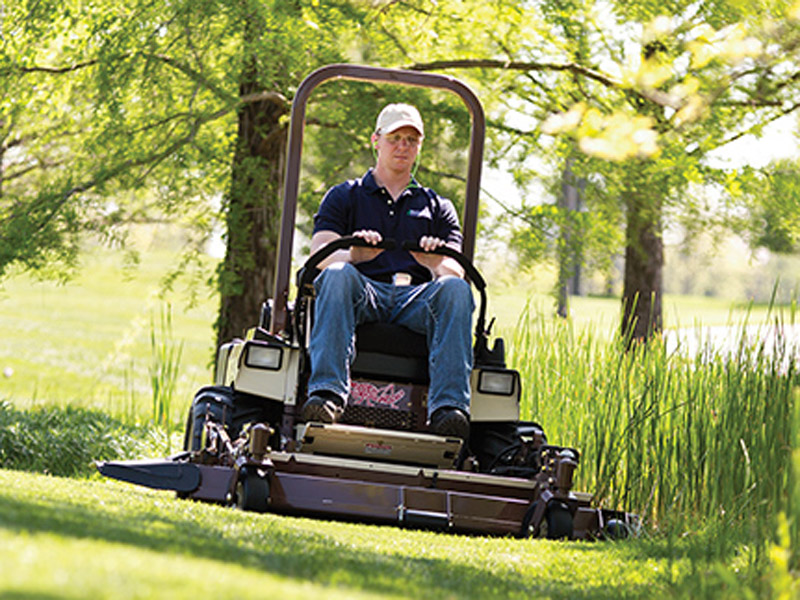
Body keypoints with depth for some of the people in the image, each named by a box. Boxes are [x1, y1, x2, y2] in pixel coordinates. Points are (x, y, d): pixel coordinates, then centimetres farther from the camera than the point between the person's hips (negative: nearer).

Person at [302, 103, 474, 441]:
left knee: (456, 289, -31)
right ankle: (327, 391, -50)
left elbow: (456, 271, 10)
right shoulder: (344, 197, 21)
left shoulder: (437, 208, 26)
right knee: (338, 274, -35)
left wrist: (437, 263, -15)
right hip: (363, 293, -1)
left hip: (416, 300, 1)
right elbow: (318, 257, 4)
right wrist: (352, 254, -20)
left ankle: (448, 407, -45)